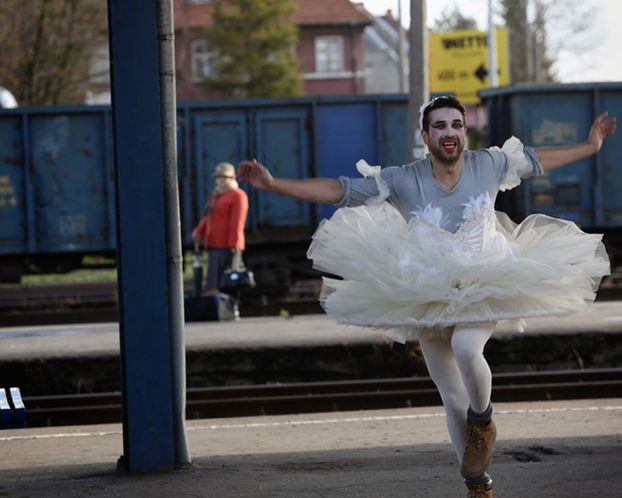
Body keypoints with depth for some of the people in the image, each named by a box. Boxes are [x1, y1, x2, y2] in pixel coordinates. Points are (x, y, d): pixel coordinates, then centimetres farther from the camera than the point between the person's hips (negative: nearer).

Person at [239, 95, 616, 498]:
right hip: (429, 297, 1)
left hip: (484, 288, -1)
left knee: (465, 348, -34)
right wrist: (273, 184, -21)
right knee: (453, 399, 7)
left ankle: (483, 420, -4)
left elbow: (537, 160, 11)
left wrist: (590, 147, 18)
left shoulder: (488, 165, -8)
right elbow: (337, 190, -13)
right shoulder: (403, 181, -13)